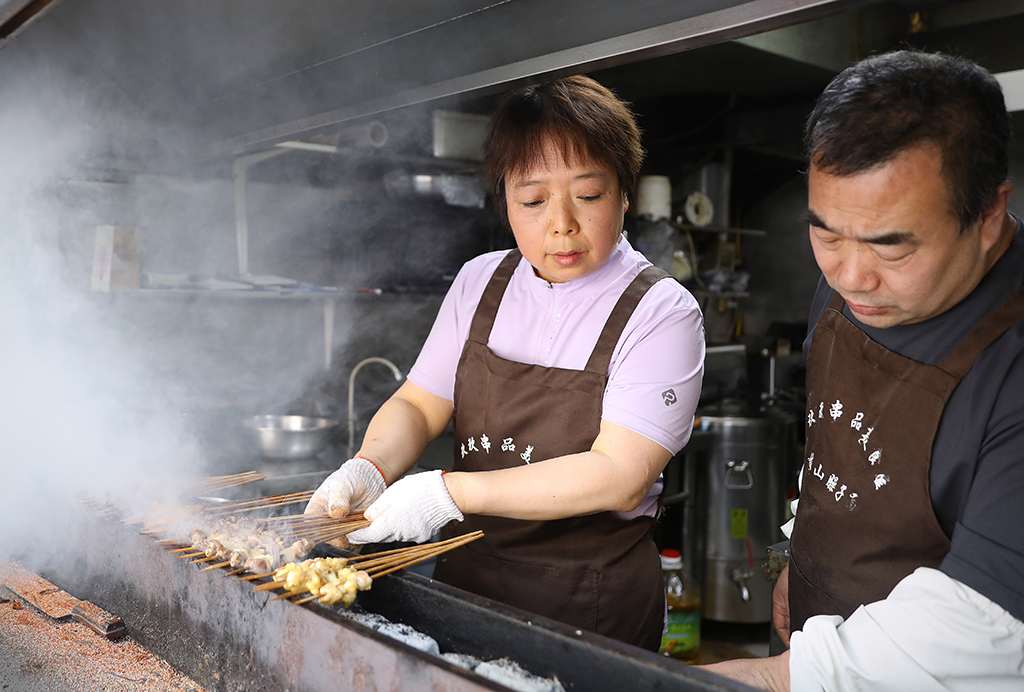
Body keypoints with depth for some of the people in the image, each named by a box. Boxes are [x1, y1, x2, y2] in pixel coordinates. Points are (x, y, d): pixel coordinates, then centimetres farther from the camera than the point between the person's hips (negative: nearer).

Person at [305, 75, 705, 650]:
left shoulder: (661, 312, -15)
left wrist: (452, 492, -28)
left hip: (591, 602, -4)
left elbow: (618, 477, -23)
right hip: (464, 578, 5)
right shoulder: (480, 283, 2)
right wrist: (369, 468, -18)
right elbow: (418, 405, 4)